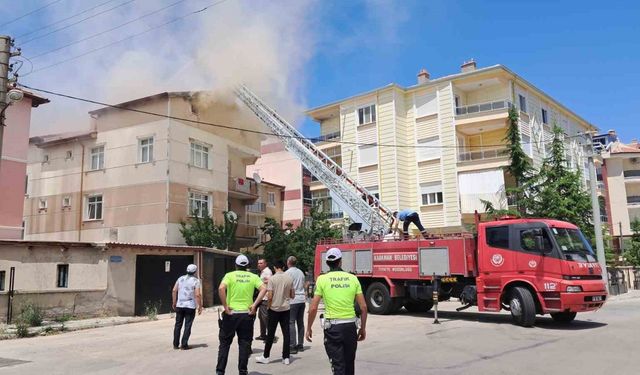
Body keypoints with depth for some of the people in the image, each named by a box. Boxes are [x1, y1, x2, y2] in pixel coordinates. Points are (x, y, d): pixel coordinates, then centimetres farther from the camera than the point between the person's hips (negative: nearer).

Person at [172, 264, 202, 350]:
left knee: (178, 325, 13)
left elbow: (174, 290, 3)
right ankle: (184, 345, 4)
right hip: (190, 306, -4)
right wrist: (200, 306, -7)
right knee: (187, 326, 4)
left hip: (179, 305, 4)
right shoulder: (196, 281, -7)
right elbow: (197, 295, -14)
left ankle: (176, 344, 17)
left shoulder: (180, 278, 6)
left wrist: (174, 303, 11)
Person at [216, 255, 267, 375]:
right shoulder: (253, 277, 4)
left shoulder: (230, 275, -1)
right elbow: (264, 289, -9)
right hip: (247, 314, 1)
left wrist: (225, 306, -12)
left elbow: (221, 289, -18)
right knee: (244, 344, 11)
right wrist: (254, 305, -7)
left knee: (224, 343, 11)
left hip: (231, 313, -1)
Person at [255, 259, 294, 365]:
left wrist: (268, 305, 3)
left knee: (270, 334, 6)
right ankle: (286, 357, 10)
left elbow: (269, 297, -14)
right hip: (286, 309, 3)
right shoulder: (289, 279, 0)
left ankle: (265, 356, 16)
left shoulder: (272, 278, -11)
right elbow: (292, 295, 6)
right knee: (286, 333, 7)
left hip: (274, 309, -3)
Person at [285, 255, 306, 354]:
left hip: (292, 300, -7)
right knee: (300, 323, 12)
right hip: (302, 299, 7)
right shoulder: (301, 272, 13)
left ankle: (293, 346, -8)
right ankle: (300, 345, 17)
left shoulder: (288, 272, -7)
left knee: (291, 323, -5)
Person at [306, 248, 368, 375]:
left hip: (333, 327, -3)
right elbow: (363, 307, 2)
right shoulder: (353, 278, 2)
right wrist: (363, 328, 12)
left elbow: (313, 308, -6)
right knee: (349, 364, 20)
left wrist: (308, 329, 6)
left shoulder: (322, 279, -4)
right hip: (350, 325, 3)